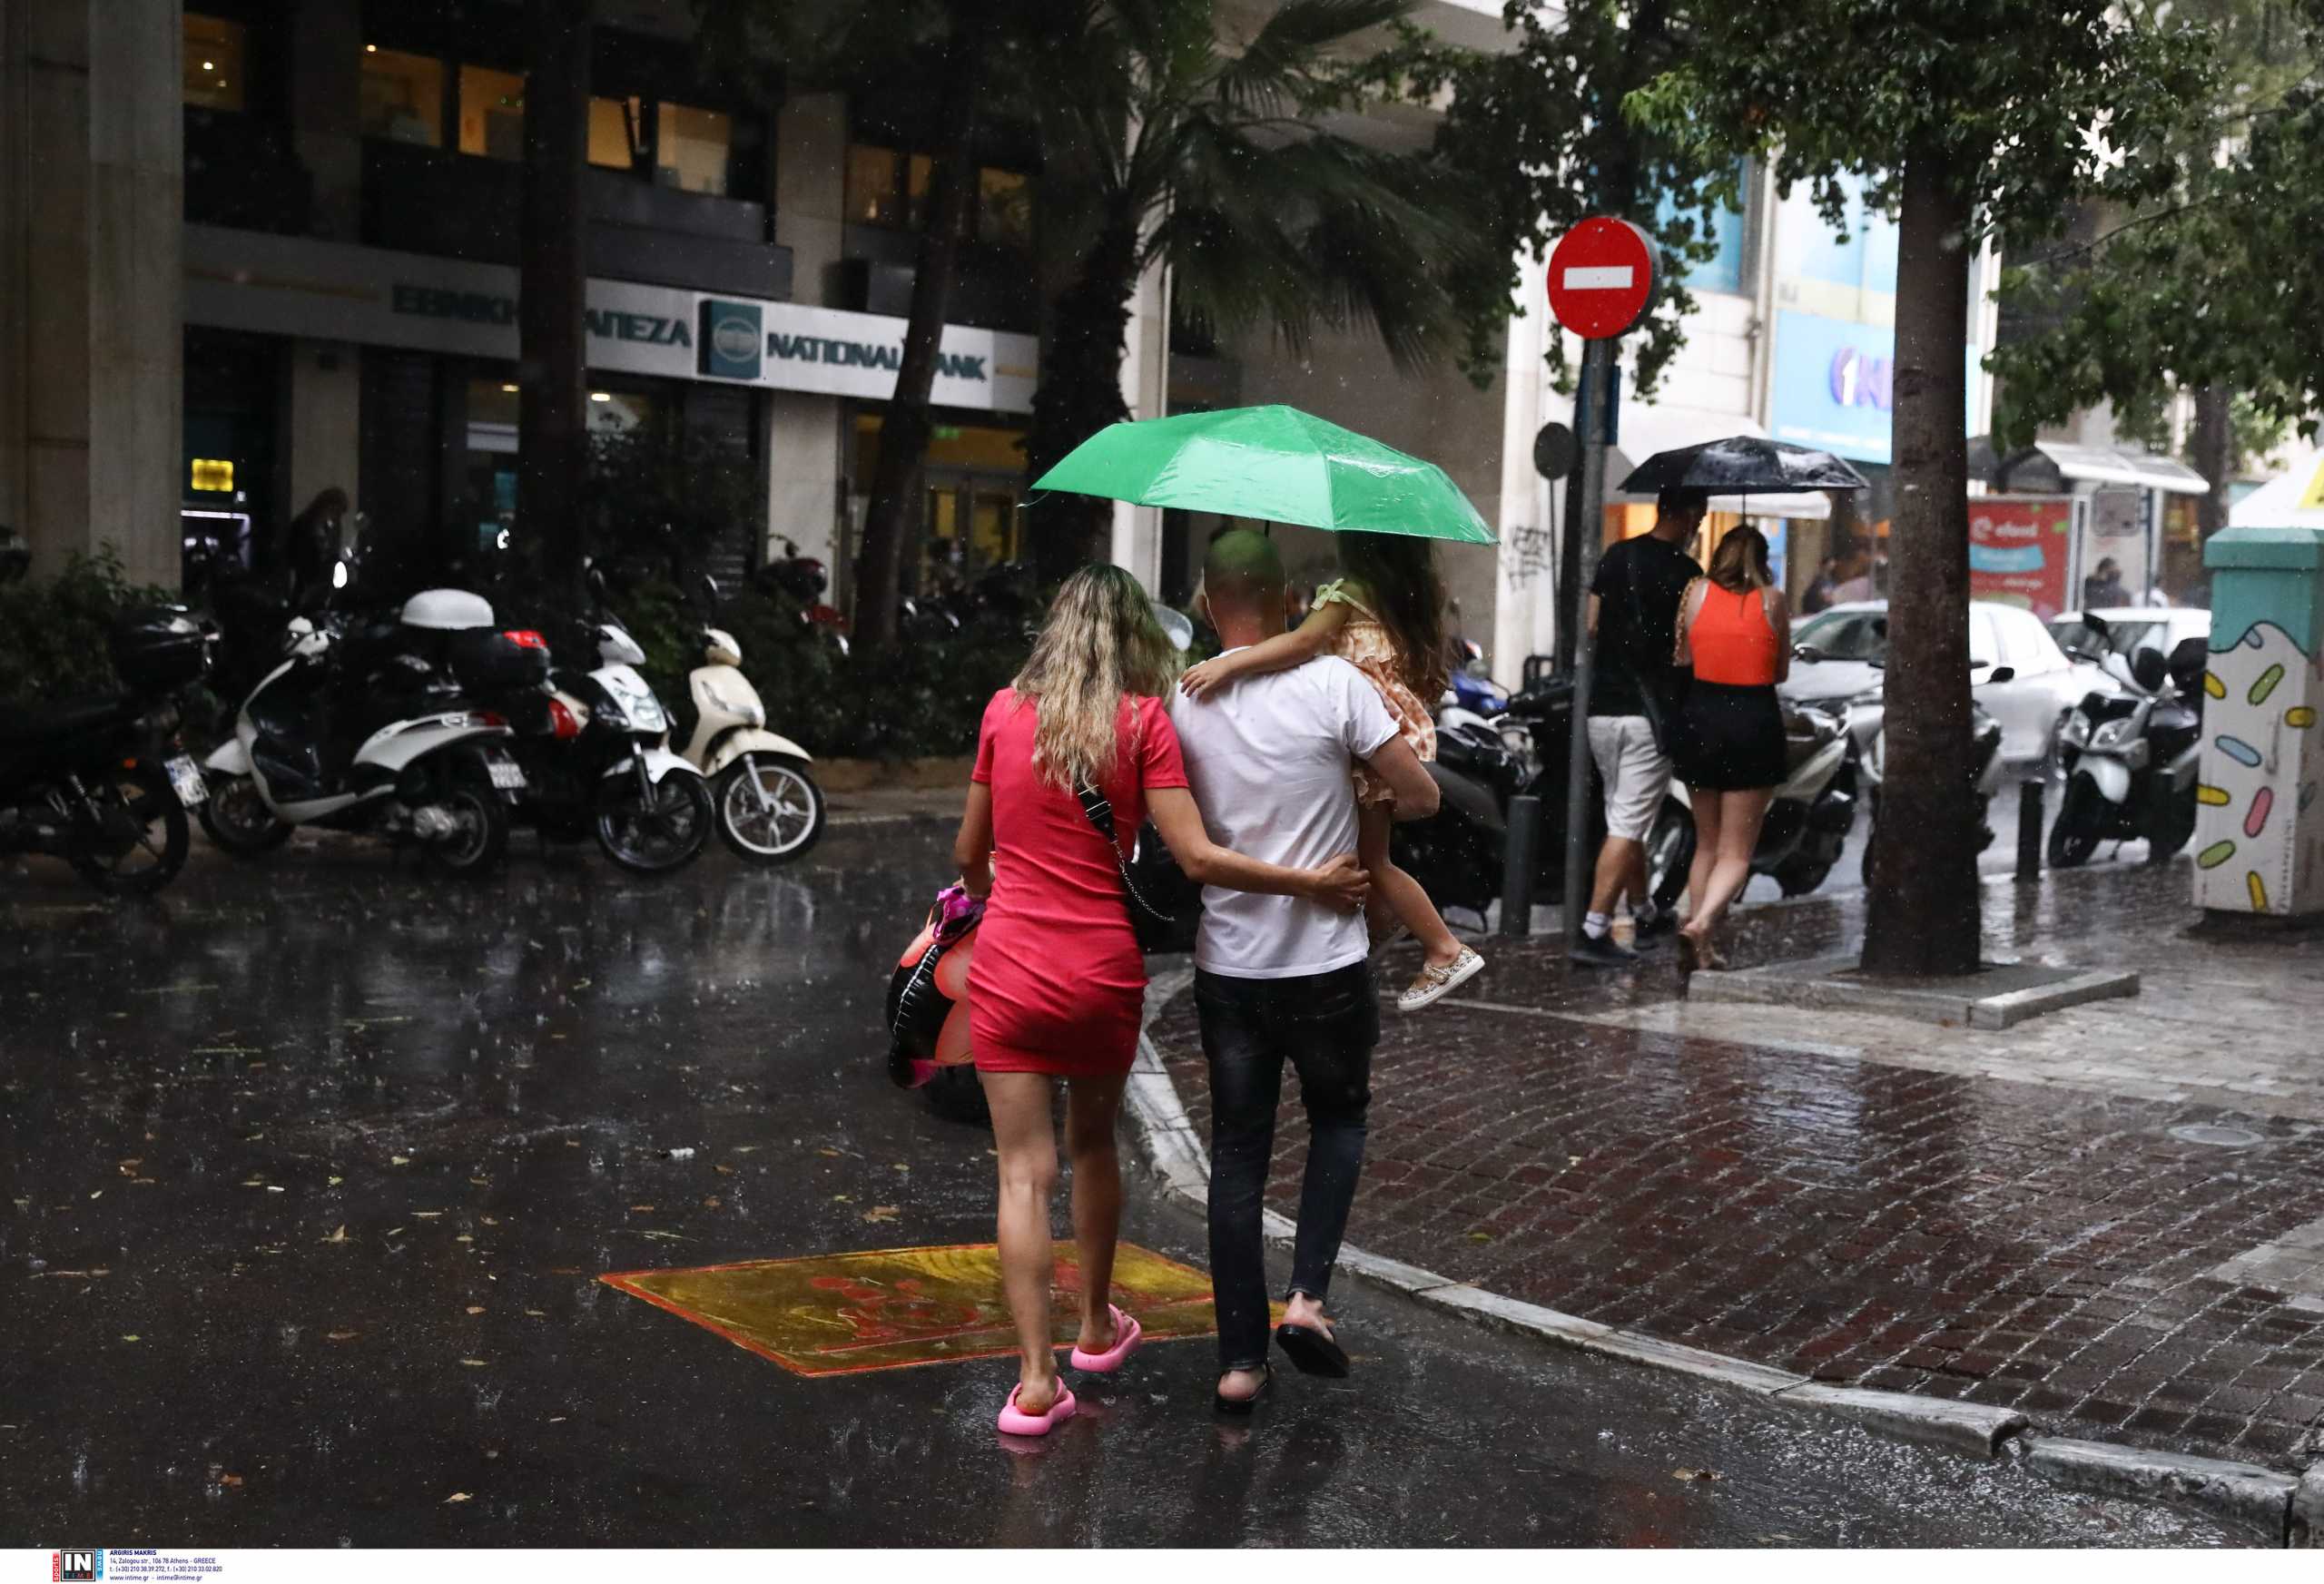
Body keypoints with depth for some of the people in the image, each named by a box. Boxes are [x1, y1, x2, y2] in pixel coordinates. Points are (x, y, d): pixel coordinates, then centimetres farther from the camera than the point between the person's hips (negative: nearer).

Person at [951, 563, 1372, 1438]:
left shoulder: (1004, 711, 1)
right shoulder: (1143, 719, -6)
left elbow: (969, 854, 10)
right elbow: (1196, 856, -13)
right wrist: (1312, 880, -3)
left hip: (1008, 970, 0)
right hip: (1104, 972, 0)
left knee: (1025, 1171, 2)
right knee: (1093, 1144, 22)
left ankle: (1036, 1377, -3)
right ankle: (1098, 1326, 38)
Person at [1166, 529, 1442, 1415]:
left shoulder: (1180, 703, -3)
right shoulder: (1334, 685, -11)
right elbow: (1421, 797, -8)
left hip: (1227, 966, 2)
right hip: (1326, 961, -2)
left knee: (1237, 1154, 11)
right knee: (1338, 1122, 22)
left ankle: (1240, 1360, 13)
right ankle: (1307, 1295, 5)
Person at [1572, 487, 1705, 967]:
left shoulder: (1615, 557, 6)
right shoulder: (1685, 572, -10)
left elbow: (1590, 625, 8)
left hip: (1603, 708, 6)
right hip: (1650, 712, -6)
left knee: (1627, 817, 19)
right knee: (1628, 824, -5)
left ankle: (1644, 914, 32)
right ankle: (1593, 932, -9)